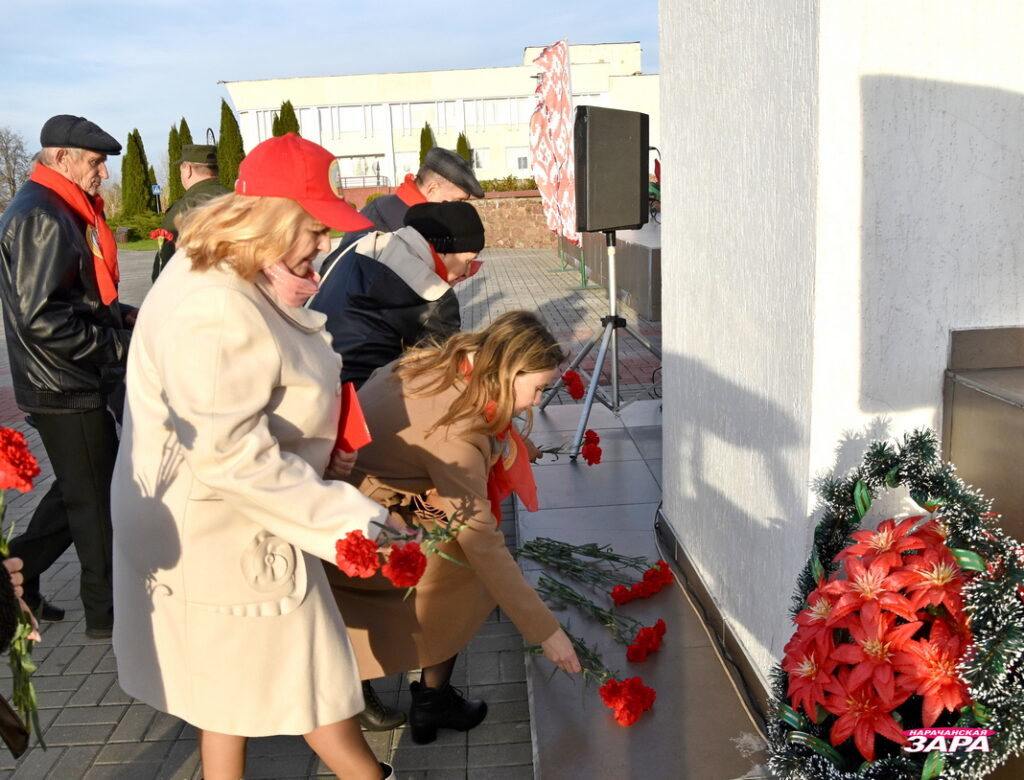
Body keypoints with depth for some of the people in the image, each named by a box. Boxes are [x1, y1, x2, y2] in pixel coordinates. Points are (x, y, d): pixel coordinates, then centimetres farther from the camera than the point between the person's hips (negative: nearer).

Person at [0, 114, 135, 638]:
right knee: (98, 498, 2)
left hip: (69, 384, 10)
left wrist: (122, 314, 6)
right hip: (64, 388, -10)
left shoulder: (59, 212, 13)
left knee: (79, 490, 21)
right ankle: (107, 610, 17)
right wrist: (120, 344, -18)